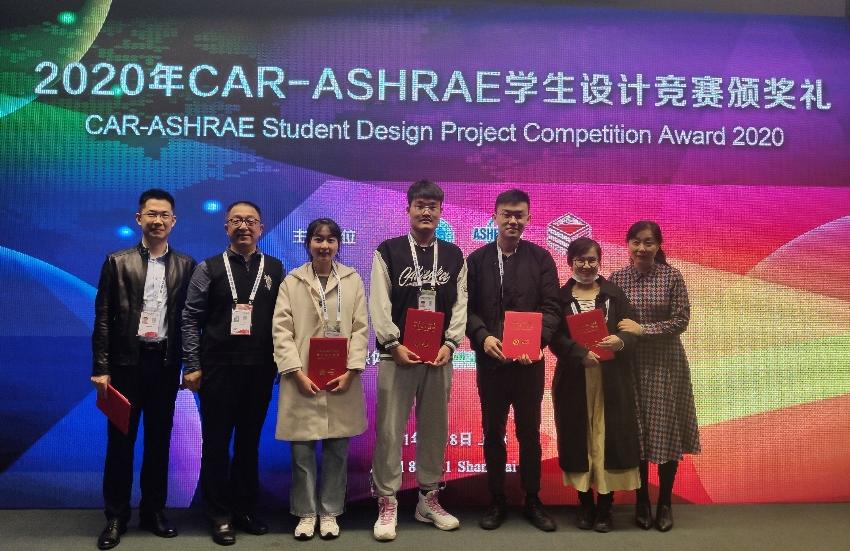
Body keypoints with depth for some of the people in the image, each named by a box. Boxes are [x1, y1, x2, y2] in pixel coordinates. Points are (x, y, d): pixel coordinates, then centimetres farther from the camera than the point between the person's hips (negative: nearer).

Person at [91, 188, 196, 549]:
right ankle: (116, 517, 20)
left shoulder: (185, 265, 5)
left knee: (159, 440, 11)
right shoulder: (118, 262, 1)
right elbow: (103, 318, -1)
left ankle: (153, 512, 25)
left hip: (165, 363, 1)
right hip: (126, 361, -1)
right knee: (120, 440, 7)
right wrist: (101, 367, -7)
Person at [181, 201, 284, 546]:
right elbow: (190, 320, 0)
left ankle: (244, 509, 27)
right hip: (218, 368, -1)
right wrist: (192, 366, -5)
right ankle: (220, 515, 20)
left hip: (260, 369, 2)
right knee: (217, 441, 6)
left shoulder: (275, 269, 6)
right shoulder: (209, 269, 2)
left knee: (250, 440, 12)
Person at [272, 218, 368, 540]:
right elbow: (281, 330, -2)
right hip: (303, 380, -1)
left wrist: (351, 371, -8)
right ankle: (306, 513, 23)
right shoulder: (291, 281, 4)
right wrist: (297, 373, -11)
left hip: (341, 381, 1)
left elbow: (360, 329, 2)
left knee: (336, 450, 9)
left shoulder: (353, 280, 7)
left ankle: (330, 513, 24)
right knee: (302, 451, 5)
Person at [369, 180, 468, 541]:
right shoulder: (388, 251, 1)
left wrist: (449, 344, -6)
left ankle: (428, 499, 25)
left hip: (439, 355, 3)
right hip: (398, 354, -3)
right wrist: (394, 344, -12)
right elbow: (379, 304, -4)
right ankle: (387, 504, 13)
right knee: (390, 430, 0)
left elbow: (459, 305, 6)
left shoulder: (454, 256, 9)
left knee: (435, 429, 11)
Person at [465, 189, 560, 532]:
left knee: (529, 433, 11)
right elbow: (468, 308, -1)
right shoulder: (477, 259, 3)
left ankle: (532, 501, 26)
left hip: (529, 360, 0)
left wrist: (537, 341, -21)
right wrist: (483, 337, -19)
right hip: (490, 361, 1)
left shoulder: (541, 258, 1)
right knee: (493, 433, 11)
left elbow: (551, 308, -4)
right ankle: (497, 501, 25)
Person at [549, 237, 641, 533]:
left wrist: (620, 341, -19)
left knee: (609, 438, 1)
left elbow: (631, 331, 3)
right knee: (578, 439, 3)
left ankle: (605, 506, 13)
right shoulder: (561, 297, 4)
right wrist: (582, 353, -21)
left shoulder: (615, 294, 7)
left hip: (611, 381, 1)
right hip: (574, 380, 0)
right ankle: (585, 503, 18)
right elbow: (555, 338, -5)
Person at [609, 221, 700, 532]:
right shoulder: (616, 279, 1)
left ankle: (665, 503, 21)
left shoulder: (671, 277, -3)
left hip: (665, 364, -1)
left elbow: (680, 320, -7)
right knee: (635, 432, 6)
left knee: (665, 430, 5)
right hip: (629, 364, 1)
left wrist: (642, 329, -15)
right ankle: (641, 501, 22)